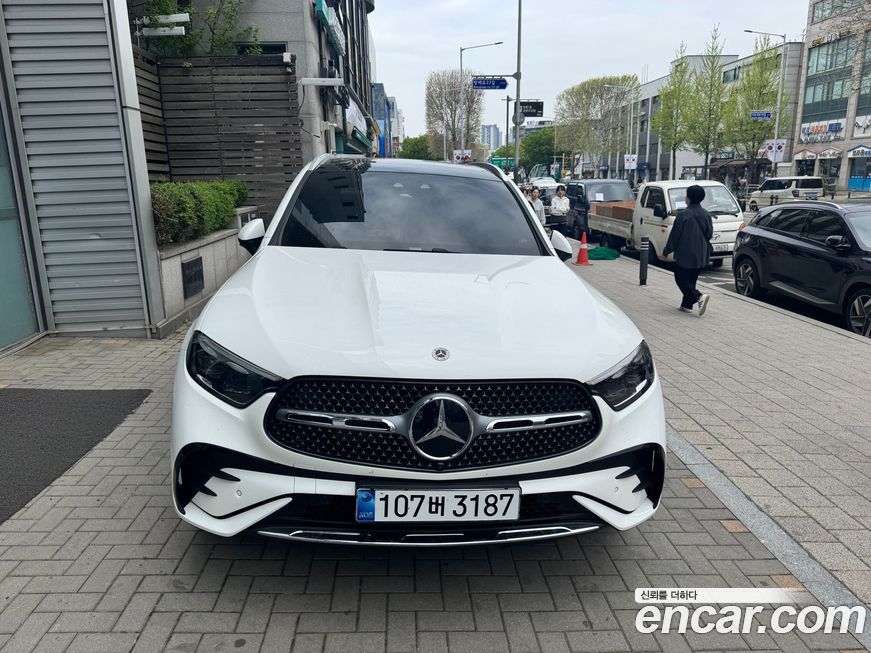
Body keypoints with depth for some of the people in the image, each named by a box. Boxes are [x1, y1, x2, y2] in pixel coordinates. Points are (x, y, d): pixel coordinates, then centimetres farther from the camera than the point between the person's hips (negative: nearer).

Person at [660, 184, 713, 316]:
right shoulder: (706, 215, 5)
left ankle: (699, 297, -16)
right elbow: (709, 235, 12)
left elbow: (674, 235, -12)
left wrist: (666, 252, -4)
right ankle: (687, 305, 20)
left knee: (681, 279, 2)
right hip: (701, 256, 7)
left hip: (685, 254, -7)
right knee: (691, 280, 17)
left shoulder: (684, 215, -15)